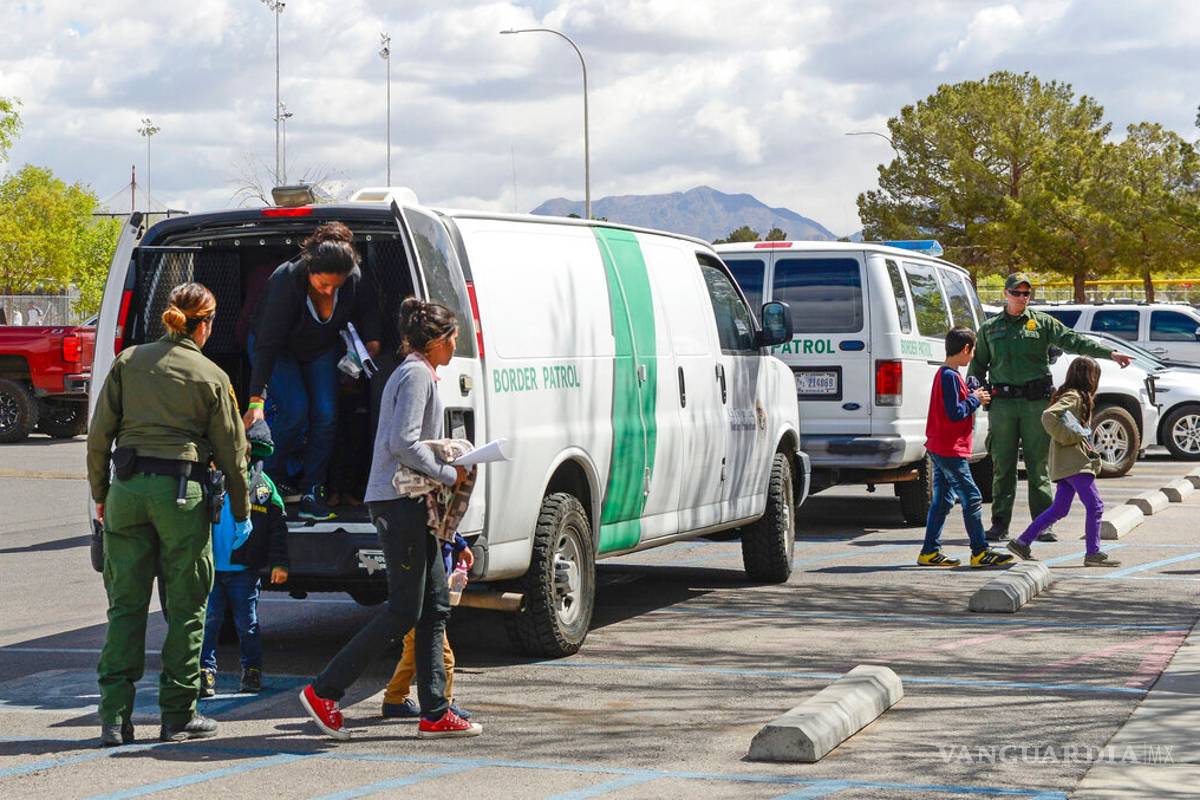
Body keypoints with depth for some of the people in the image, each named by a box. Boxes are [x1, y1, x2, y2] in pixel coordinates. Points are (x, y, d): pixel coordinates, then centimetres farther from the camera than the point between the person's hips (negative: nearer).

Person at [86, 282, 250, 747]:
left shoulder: (128, 362, 8)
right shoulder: (211, 377, 1)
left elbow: (99, 435, 6)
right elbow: (231, 452, 5)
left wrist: (100, 494, 16)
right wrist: (241, 513, 15)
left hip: (128, 487, 3)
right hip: (182, 491, -3)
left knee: (126, 604, 8)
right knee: (186, 608, 7)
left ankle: (114, 717, 4)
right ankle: (178, 717, 10)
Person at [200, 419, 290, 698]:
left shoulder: (262, 484, 3)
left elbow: (277, 526, 5)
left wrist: (279, 562, -2)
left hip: (244, 570, 0)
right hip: (211, 567, 0)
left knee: (247, 623, 8)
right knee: (208, 620, -3)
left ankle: (252, 672, 19)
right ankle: (205, 671, 2)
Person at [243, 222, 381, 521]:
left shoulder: (354, 279, -25)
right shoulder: (286, 280, -37)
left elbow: (367, 308, 1)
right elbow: (267, 343, -38)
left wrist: (371, 340, -16)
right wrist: (256, 401, -42)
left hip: (322, 350, 4)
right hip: (279, 350, -4)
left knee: (326, 415, -10)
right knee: (295, 411, -21)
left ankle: (312, 492, -2)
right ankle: (268, 480, -2)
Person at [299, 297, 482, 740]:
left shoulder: (417, 373, 21)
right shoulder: (417, 375, -11)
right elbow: (405, 443, -21)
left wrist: (451, 466, 13)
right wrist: (449, 475, -13)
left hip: (410, 503, 11)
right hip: (400, 501, -11)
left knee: (435, 607, 9)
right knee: (404, 611, -8)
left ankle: (435, 713, 10)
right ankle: (324, 691, -4)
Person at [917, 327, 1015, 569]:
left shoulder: (945, 374, 14)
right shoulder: (950, 376, -16)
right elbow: (954, 412, -22)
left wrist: (973, 397, 9)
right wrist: (975, 399, -9)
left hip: (940, 449, 10)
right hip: (950, 449, -10)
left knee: (942, 501, 11)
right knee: (971, 498, -7)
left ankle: (930, 552, 12)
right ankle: (980, 553, -5)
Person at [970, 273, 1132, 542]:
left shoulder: (1042, 323, 8)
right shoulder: (989, 328, 13)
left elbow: (1073, 341, 0)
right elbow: (978, 365, 17)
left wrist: (1110, 353, -10)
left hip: (1036, 401, -1)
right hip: (1002, 402, 1)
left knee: (1038, 465, 0)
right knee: (1002, 466, 1)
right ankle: (999, 525, 6)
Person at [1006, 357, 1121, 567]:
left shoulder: (1078, 397, 20)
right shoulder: (1073, 397, -12)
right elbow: (1049, 416, -27)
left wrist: (1086, 443, 13)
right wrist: (1071, 437, -20)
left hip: (1066, 463, 10)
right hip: (1074, 462, -10)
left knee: (1059, 509, 11)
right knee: (1094, 505, -8)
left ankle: (1022, 542, 12)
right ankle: (1093, 553, -6)